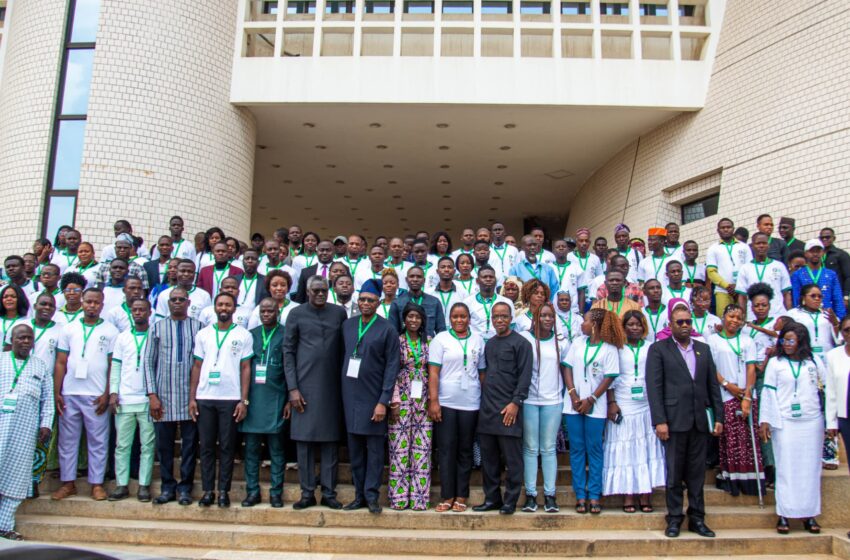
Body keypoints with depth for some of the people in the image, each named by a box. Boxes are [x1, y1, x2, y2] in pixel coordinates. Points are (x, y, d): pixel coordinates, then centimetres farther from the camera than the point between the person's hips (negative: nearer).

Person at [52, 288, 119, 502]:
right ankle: (68, 483, 18)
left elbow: (113, 366, 1)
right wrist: (57, 392, 1)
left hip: (96, 396, -2)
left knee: (98, 441, 2)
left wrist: (107, 394, -6)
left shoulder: (110, 331, 3)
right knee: (67, 440, 8)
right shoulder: (69, 329, 9)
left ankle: (97, 484, 10)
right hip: (69, 394, 2)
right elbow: (61, 363, 8)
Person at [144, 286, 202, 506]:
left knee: (190, 444, 4)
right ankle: (167, 487, 19)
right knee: (164, 444, 7)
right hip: (164, 396, 1)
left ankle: (185, 487, 16)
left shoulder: (198, 327, 4)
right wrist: (152, 394, -2)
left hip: (190, 395, -1)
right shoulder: (157, 327, 8)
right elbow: (148, 362, 6)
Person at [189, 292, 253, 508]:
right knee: (206, 446, 5)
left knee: (227, 447, 3)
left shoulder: (243, 335, 2)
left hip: (231, 399, -2)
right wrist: (192, 398, 3)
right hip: (204, 398, 2)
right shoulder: (203, 334, 9)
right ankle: (208, 490, 13)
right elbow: (197, 366, 10)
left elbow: (245, 368, 1)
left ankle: (224, 491, 11)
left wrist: (244, 400, -5)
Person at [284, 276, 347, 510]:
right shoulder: (296, 314, 2)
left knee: (330, 441, 5)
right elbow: (288, 352, 2)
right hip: (305, 385, -1)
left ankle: (329, 493, 13)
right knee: (304, 440, 3)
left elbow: (343, 349, 11)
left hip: (331, 386, 1)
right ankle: (307, 493, 13)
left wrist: (344, 382, 5)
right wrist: (293, 388, -5)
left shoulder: (339, 313, 7)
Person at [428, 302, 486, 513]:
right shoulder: (440, 339, 1)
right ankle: (447, 496, 10)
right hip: (445, 403, -2)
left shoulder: (478, 340, 8)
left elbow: (482, 372, 10)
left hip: (470, 404, 2)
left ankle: (461, 496, 16)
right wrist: (433, 401, -10)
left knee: (465, 450, 8)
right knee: (446, 450, 2)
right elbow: (433, 372, -3)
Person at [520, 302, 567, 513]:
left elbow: (565, 368, 12)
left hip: (553, 401, 2)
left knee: (549, 448, 6)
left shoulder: (561, 341, 6)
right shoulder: (525, 339, -2)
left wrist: (568, 392, 7)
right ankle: (530, 494, 10)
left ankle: (550, 494, 11)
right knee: (530, 448, 4)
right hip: (529, 400, -2)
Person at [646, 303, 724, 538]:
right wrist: (659, 421, -12)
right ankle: (674, 518, 13)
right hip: (674, 420, -4)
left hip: (700, 420, 4)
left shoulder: (704, 349, 14)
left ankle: (697, 518, 19)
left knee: (697, 472, 10)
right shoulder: (658, 349, 0)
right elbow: (654, 387, -6)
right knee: (674, 472, 4)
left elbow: (713, 384, 12)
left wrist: (718, 417, 6)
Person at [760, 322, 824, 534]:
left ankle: (810, 514, 12)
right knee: (786, 468, -1)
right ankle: (784, 515, 3)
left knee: (811, 467, 4)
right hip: (784, 423, -2)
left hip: (811, 422, 2)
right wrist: (765, 420, -4)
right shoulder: (775, 363, 4)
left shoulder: (814, 363, 9)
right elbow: (768, 392, 2)